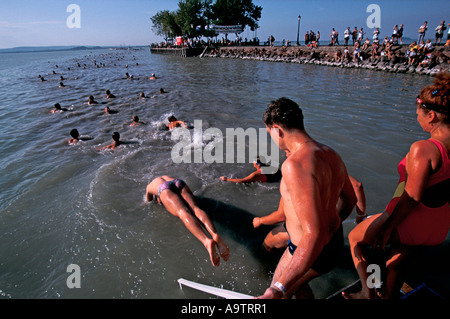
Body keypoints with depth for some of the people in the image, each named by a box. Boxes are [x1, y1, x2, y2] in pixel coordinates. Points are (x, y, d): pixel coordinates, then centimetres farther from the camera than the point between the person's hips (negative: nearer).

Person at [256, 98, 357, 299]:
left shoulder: (295, 164, -33)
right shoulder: (331, 155, -4)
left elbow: (314, 235, -38)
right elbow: (350, 200, 11)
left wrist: (278, 290, -38)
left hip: (314, 252, -8)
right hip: (336, 241, 8)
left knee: (279, 293, 17)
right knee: (296, 284, 32)